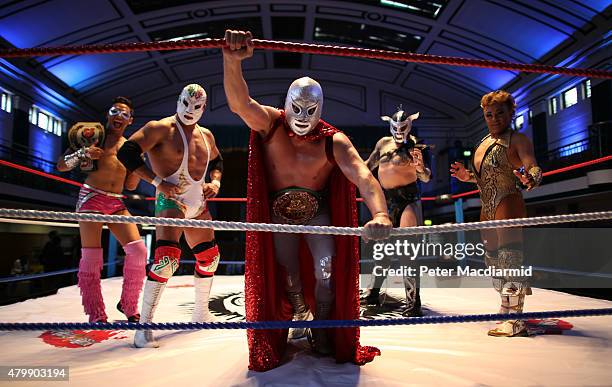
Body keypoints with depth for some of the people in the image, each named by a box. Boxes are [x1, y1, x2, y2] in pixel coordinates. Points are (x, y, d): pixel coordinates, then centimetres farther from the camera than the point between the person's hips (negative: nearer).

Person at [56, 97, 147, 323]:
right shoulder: (93, 134, 4)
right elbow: (61, 166, 2)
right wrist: (82, 153, -15)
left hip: (117, 203, 5)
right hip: (92, 197, -4)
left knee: (138, 250, -8)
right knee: (91, 258, -7)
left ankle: (128, 305, 9)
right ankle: (96, 316, 4)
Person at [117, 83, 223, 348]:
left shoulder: (206, 136, 14)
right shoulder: (160, 128, -7)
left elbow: (216, 162, 29)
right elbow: (127, 153, -14)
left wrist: (215, 182, 8)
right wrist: (157, 181, -20)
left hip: (198, 204, 8)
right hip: (171, 200, -8)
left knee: (209, 257, 14)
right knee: (167, 257, -25)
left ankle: (201, 313, 33)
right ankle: (144, 326, -13)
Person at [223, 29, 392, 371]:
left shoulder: (333, 141, -24)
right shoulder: (271, 124, -21)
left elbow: (362, 175, -38)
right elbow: (240, 102, -40)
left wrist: (380, 213, -57)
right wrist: (232, 61, -60)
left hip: (318, 211, -1)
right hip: (279, 211, 1)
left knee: (327, 272, -6)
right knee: (286, 272, 12)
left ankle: (322, 331, 21)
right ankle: (300, 314, 43)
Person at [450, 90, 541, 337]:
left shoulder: (517, 140, -7)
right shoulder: (485, 142, 17)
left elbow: (534, 168, -20)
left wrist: (530, 179, -42)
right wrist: (468, 176, 7)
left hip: (508, 204, -9)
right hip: (487, 208, 9)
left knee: (510, 258, -11)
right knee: (492, 259, 15)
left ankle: (515, 321, -5)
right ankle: (506, 311, 30)